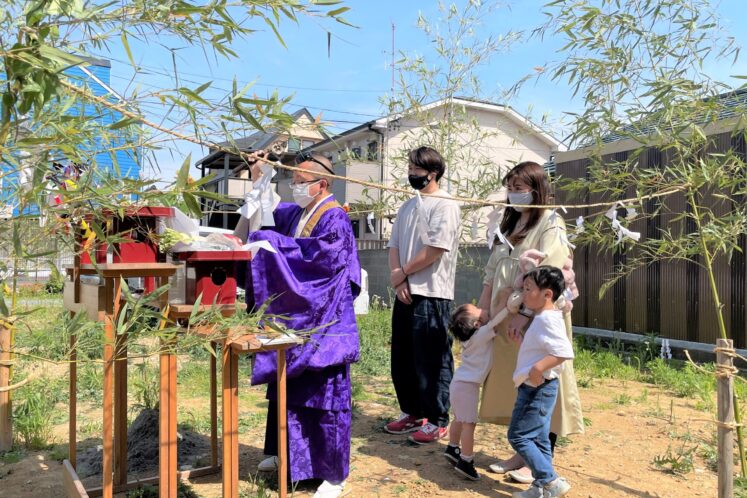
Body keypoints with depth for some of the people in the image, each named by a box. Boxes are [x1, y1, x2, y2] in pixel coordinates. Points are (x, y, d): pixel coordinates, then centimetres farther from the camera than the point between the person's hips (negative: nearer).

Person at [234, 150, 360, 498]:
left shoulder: (335, 219, -13)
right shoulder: (296, 214, 11)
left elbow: (321, 257, -26)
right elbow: (268, 209, 26)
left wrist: (275, 243, -22)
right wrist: (259, 180, 10)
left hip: (323, 325, -8)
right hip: (294, 319, 8)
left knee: (324, 395, -3)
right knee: (289, 389, 18)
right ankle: (286, 453, 36)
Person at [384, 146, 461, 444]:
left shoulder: (445, 205, -8)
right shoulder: (407, 207, 17)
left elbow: (435, 249, -16)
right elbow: (394, 245, 12)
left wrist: (402, 273, -7)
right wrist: (397, 279, -5)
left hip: (431, 295, -8)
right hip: (405, 294, 8)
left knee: (432, 360, -1)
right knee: (402, 358, 14)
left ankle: (436, 421, 12)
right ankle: (412, 412, 28)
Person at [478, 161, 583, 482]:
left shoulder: (550, 225, -7)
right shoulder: (510, 224, 18)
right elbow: (492, 272, 17)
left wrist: (526, 313, -25)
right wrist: (481, 311, 12)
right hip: (506, 319, 8)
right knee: (515, 385, 12)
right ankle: (523, 451, 24)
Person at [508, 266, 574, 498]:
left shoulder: (548, 319, -19)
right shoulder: (540, 318, 14)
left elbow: (564, 352, -29)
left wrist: (539, 368, -31)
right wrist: (521, 341, 14)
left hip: (539, 388, -11)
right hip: (534, 388, 11)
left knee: (518, 435, -6)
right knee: (538, 438, 14)